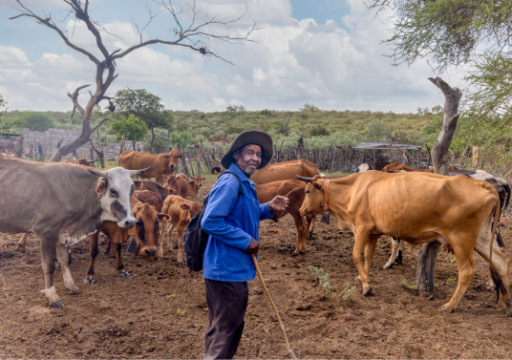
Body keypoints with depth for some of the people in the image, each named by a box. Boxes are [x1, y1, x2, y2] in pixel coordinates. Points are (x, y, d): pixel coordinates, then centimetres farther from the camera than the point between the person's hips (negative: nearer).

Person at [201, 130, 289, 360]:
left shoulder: (245, 184, 12)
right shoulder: (230, 182, -19)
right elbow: (211, 221, -26)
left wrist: (269, 208, 7)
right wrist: (246, 241, -22)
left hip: (236, 269, 10)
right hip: (226, 270, -10)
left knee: (232, 327, 23)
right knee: (224, 330, 2)